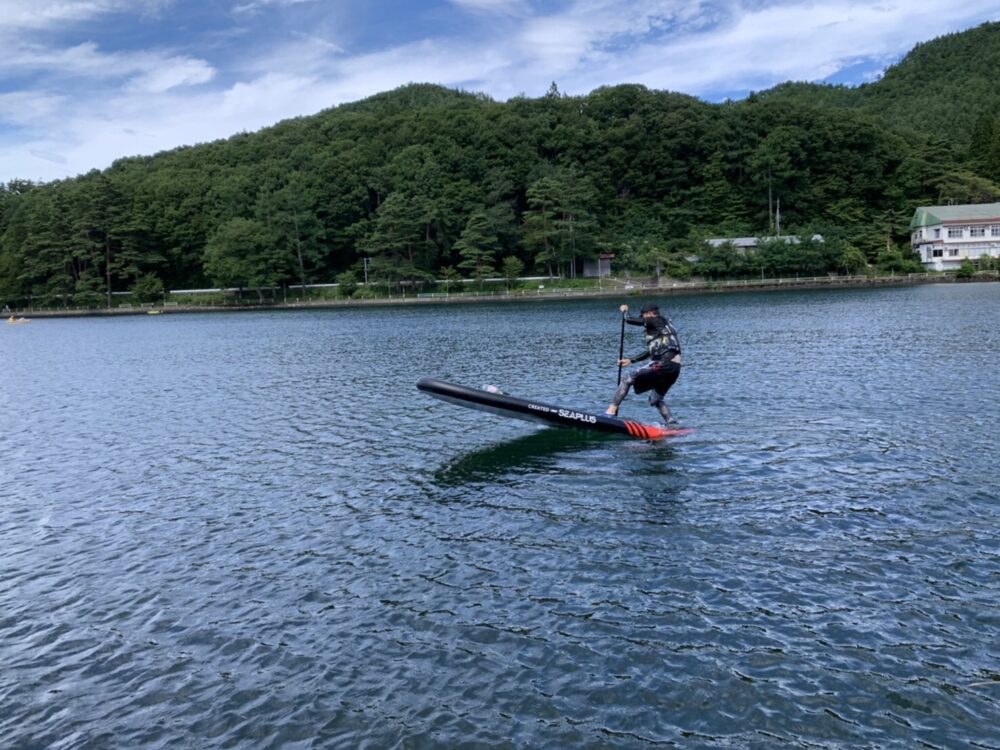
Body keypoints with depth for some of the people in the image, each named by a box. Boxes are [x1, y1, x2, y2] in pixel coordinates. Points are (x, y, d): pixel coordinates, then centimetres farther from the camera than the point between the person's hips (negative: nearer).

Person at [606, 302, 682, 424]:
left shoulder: (656, 321, -1)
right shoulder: (664, 326, 25)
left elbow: (629, 321, -4)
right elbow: (651, 352, 28)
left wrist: (624, 312, 18)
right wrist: (631, 360, 28)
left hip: (664, 364, -9)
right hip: (675, 367, 9)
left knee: (628, 379, -7)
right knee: (656, 399, 23)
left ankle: (612, 410, -14)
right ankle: (673, 424, 17)